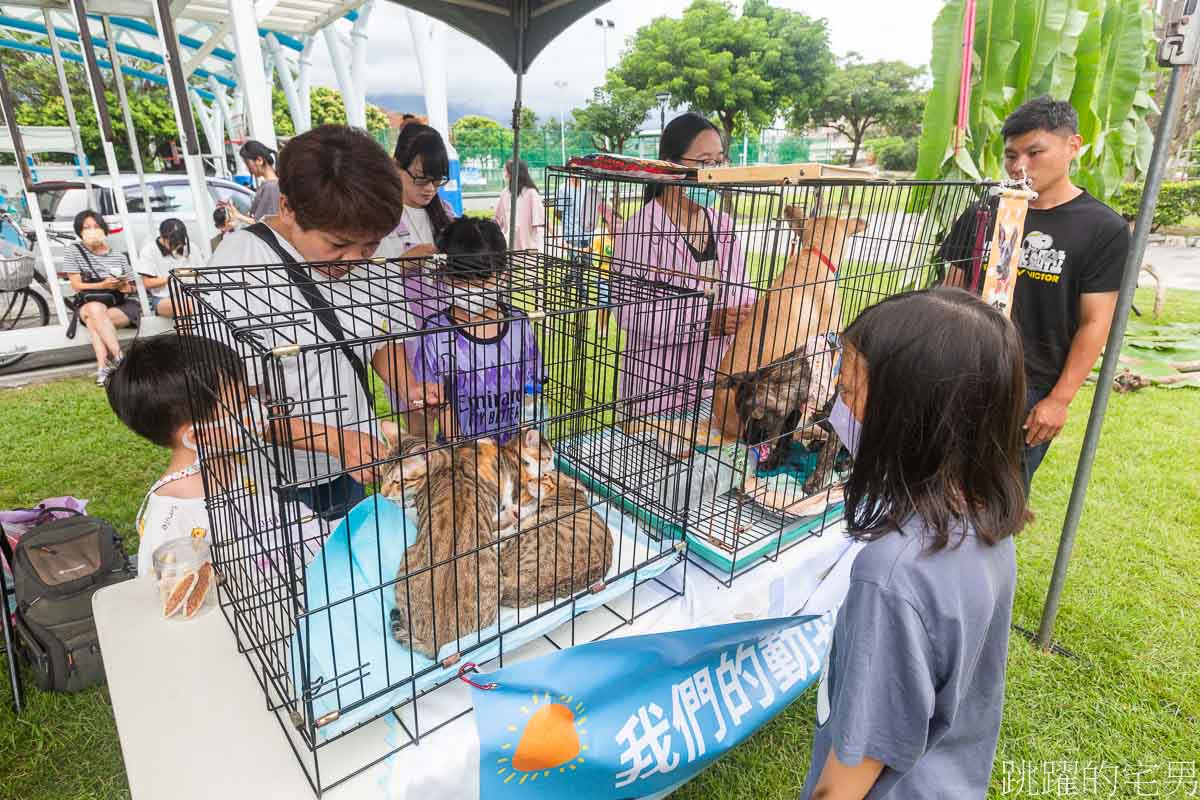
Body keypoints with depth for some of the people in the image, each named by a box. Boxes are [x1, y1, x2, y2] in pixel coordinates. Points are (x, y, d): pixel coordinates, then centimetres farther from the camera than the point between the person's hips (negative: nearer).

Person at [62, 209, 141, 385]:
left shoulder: (119, 256, 16)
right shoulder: (74, 251, 11)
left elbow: (132, 290, 14)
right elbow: (76, 285, 2)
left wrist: (124, 286, -11)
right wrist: (103, 285, -15)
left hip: (124, 304, 0)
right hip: (90, 303, 0)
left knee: (92, 319, -32)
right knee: (95, 309, -37)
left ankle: (102, 367, -40)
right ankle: (119, 359, -45)